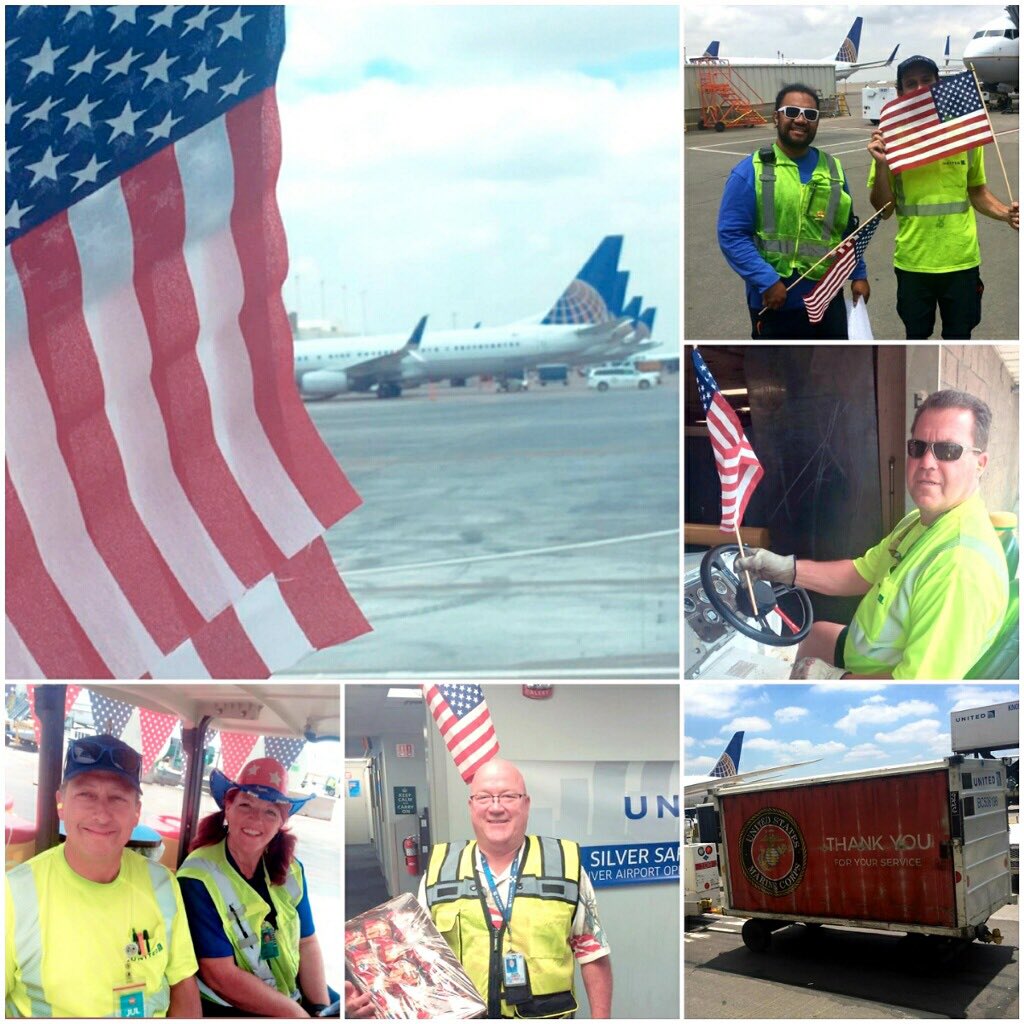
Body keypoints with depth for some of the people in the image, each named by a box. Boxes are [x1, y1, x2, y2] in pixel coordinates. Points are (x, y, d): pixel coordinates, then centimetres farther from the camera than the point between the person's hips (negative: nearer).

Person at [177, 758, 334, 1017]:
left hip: (296, 995, 6)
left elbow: (306, 944, 6)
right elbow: (220, 976, -18)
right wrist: (298, 1014, -16)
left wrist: (323, 1009, -8)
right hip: (230, 1009, -6)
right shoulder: (198, 878, -15)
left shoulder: (290, 869, 2)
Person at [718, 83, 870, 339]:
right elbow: (731, 234, -13)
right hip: (776, 303, -5)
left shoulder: (832, 169, 9)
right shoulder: (751, 172, -7)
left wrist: (859, 274, 9)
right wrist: (766, 281, -20)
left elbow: (847, 230, 17)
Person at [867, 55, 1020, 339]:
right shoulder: (891, 138, -5)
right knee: (916, 336, 14)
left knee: (959, 337, 11)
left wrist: (1006, 213, -6)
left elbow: (977, 191, 13)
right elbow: (883, 210, -4)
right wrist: (880, 164, -19)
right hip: (913, 262, -1)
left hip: (962, 260, 1)